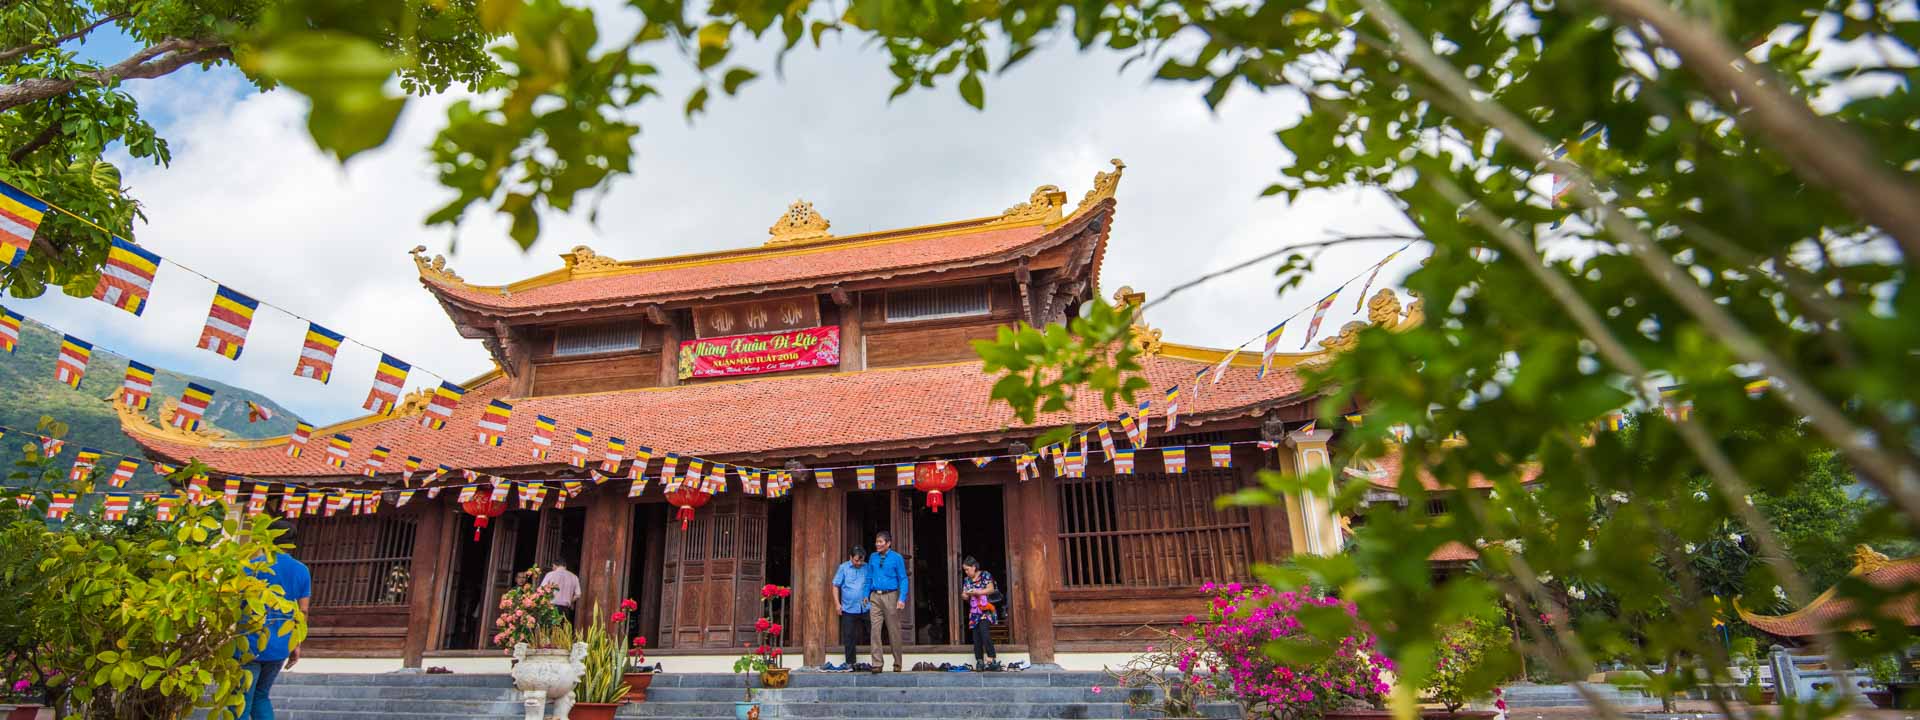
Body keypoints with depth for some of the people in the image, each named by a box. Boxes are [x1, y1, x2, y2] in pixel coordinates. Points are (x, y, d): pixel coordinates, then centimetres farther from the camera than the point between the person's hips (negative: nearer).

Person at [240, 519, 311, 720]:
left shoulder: (254, 567, -7)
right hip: (281, 648, 4)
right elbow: (303, 611, 6)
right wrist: (296, 644, 13)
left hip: (251, 645, -4)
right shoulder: (302, 571, 5)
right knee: (261, 696, 21)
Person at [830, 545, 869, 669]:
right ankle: (849, 663, 18)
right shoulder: (843, 567, 1)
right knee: (849, 636, 7)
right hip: (849, 608, 0)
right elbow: (836, 585, 4)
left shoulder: (867, 567, 2)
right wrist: (837, 603, -1)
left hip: (865, 607, 0)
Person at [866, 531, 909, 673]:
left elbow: (903, 579, -4)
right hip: (875, 597, 3)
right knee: (874, 630, -3)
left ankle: (897, 664, 17)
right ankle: (876, 664, 2)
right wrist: (866, 595, 6)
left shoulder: (897, 558, -1)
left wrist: (902, 599, -13)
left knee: (894, 631, 4)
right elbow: (869, 578, 15)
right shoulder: (873, 558, 10)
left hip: (890, 596, -3)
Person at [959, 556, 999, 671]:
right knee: (976, 637, 0)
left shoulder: (985, 575, 0)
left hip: (985, 609, -6)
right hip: (974, 611, 6)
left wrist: (977, 592, -16)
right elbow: (966, 596, 15)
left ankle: (992, 660, -21)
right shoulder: (966, 580, 16)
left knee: (984, 631, -22)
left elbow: (991, 589, -8)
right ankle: (979, 661, 4)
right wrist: (964, 596, -9)